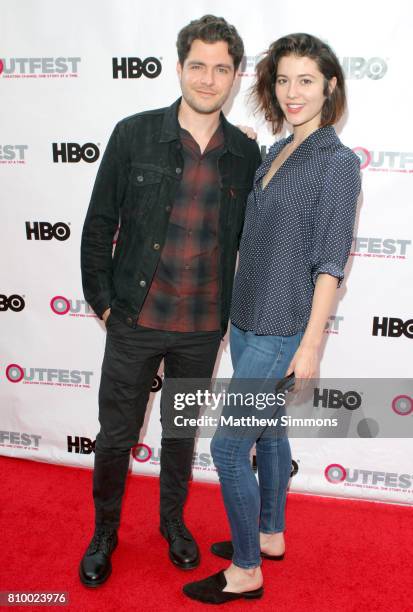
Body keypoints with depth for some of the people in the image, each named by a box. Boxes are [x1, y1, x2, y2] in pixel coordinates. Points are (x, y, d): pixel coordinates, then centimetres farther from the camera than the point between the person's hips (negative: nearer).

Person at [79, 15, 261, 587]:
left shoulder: (246, 154, -1)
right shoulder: (134, 134, -7)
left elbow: (250, 238, 9)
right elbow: (99, 224, -2)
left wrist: (234, 310, 6)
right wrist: (102, 299, -3)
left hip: (203, 328, 2)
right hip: (136, 320, -1)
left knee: (183, 430, 19)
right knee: (116, 434, 11)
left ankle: (173, 519, 44)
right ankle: (104, 532, 37)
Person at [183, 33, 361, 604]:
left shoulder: (337, 162, -13)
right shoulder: (275, 152, 10)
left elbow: (330, 262, -16)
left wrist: (311, 346, -17)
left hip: (283, 331, -8)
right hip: (248, 321, 8)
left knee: (227, 445, -3)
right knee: (268, 432, 20)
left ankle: (246, 572, 16)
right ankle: (270, 536, 39)